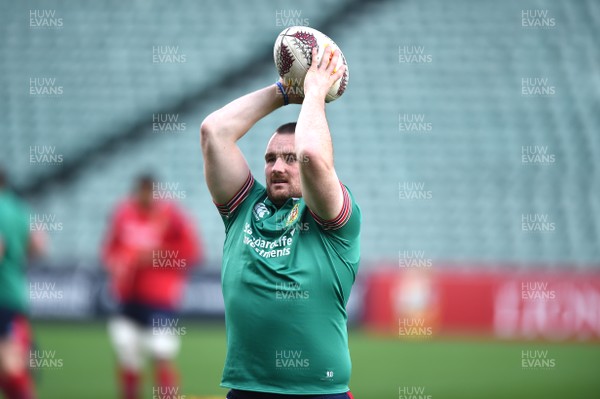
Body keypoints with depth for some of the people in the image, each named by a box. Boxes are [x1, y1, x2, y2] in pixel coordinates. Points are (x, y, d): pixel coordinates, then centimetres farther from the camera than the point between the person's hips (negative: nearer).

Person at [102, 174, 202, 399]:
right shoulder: (124, 214, 5)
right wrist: (117, 266, -3)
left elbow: (191, 252, -7)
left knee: (161, 355, -11)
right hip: (128, 296, 4)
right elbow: (110, 248, 17)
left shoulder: (170, 215, -8)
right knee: (126, 351, 4)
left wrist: (158, 257, -16)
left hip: (160, 298, -4)